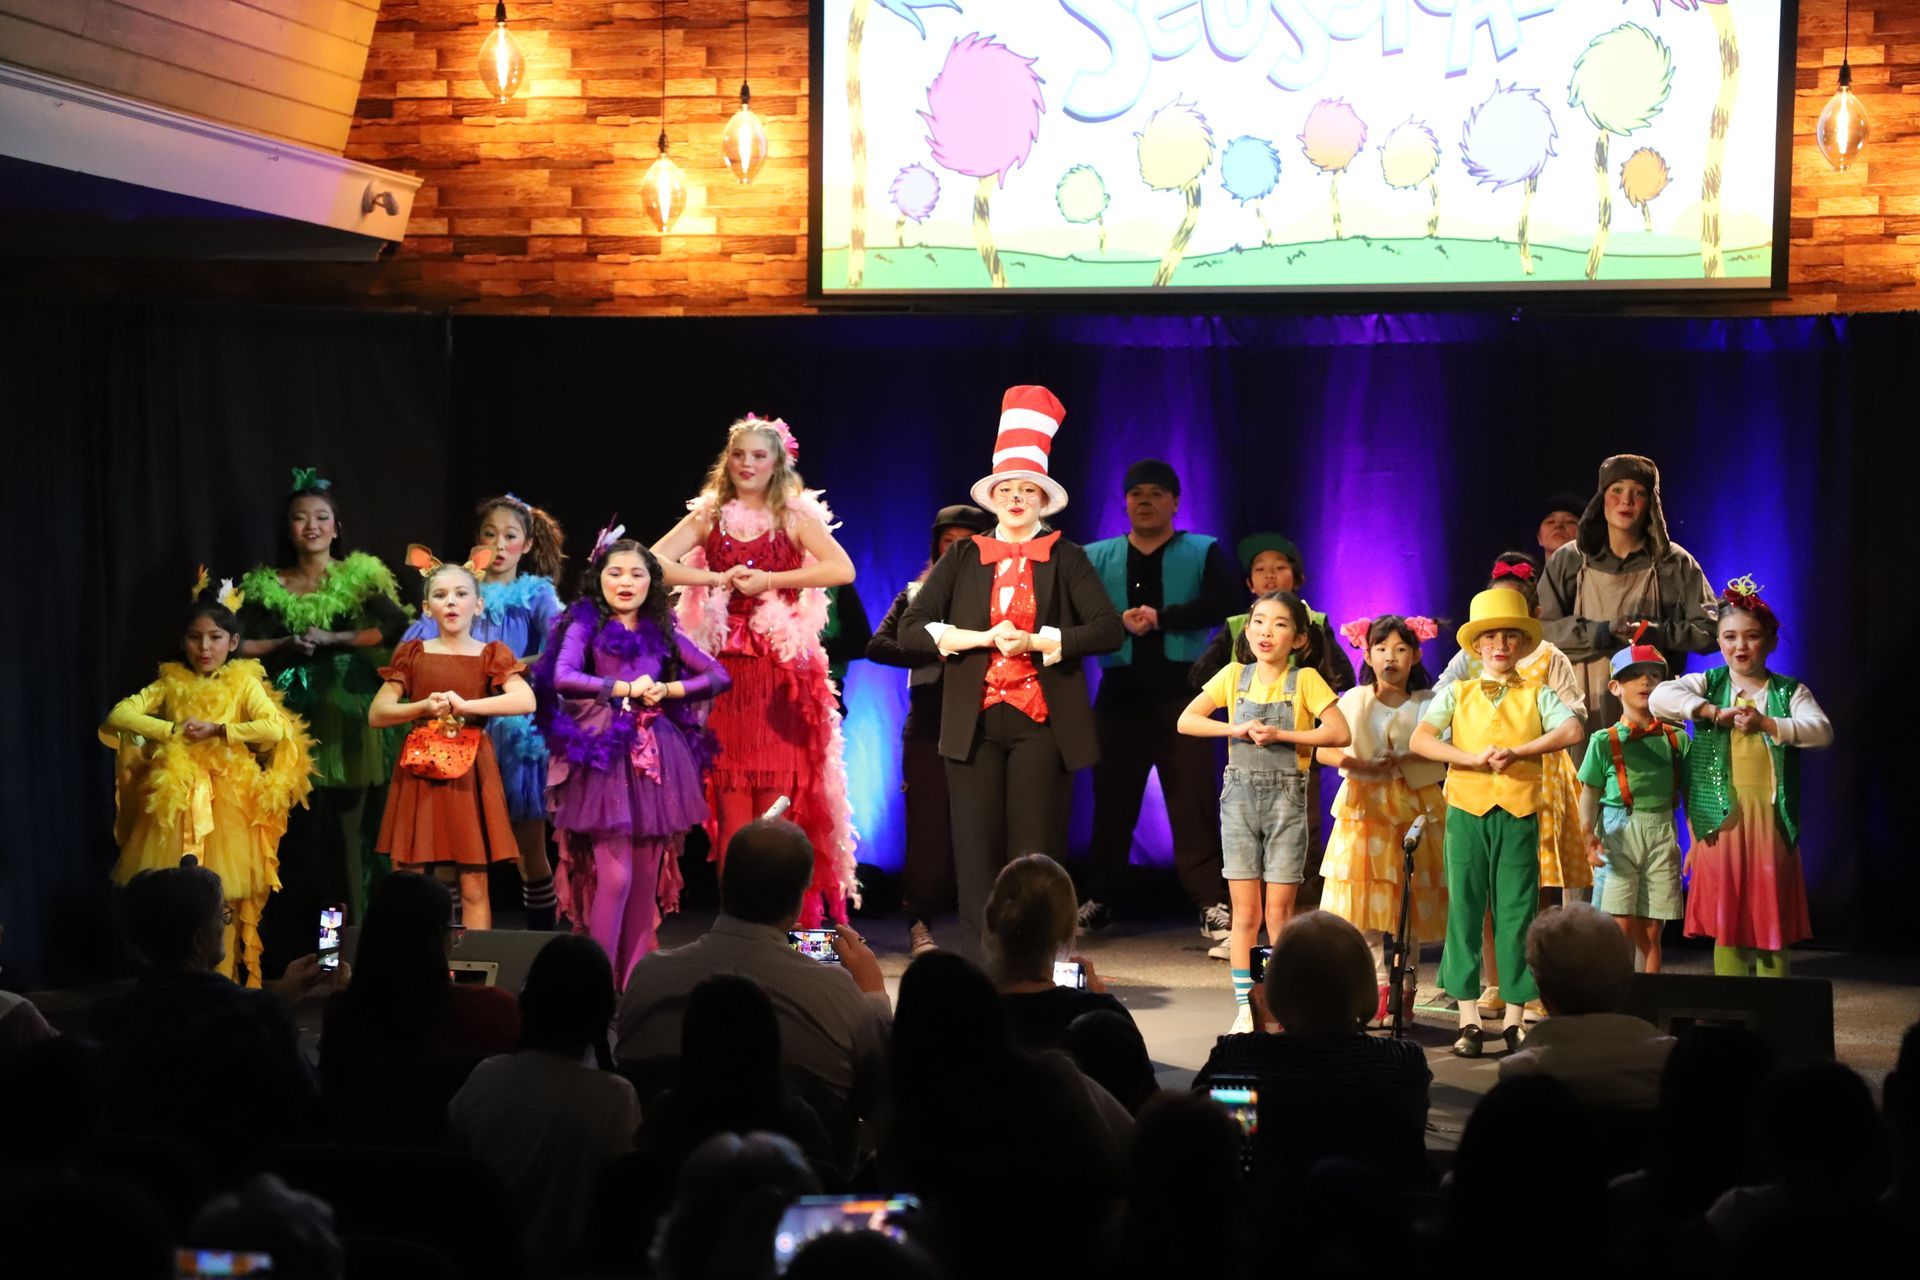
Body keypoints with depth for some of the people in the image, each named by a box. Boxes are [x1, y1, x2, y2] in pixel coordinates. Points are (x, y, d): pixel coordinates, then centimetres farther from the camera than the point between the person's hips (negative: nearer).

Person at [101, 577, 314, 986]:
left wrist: (218, 730, -16)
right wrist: (172, 731, -10)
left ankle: (223, 980, 5)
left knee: (225, 895, -1)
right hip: (176, 801, 2)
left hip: (226, 802, -2)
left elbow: (277, 728, -13)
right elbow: (118, 715, -1)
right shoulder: (171, 683, 9)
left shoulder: (244, 683, 2)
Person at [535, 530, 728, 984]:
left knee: (648, 876, 3)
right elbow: (562, 678, -16)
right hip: (605, 756, -4)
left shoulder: (661, 632, 12)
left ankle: (634, 978, 10)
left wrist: (668, 690, -4)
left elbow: (719, 676, 10)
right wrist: (625, 688, -13)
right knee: (615, 873, -11)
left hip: (656, 756, 4)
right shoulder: (585, 626, 1)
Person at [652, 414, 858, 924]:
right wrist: (715, 579, -10)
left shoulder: (795, 517, 4)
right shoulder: (709, 516, 10)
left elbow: (843, 569, -12)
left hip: (782, 672, -2)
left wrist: (768, 580, -12)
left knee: (781, 798, -7)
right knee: (730, 799, -1)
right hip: (725, 669, 2)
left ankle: (789, 916, -2)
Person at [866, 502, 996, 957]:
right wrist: (936, 653, -12)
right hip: (930, 727, 0)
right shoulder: (917, 595, 10)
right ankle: (920, 923, 6)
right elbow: (878, 646, -1)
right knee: (928, 826, 0)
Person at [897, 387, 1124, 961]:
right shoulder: (964, 557, 11)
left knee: (1036, 850, -2)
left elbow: (1110, 629, -5)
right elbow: (911, 630, 3)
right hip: (975, 722, 2)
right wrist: (982, 637, -9)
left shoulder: (1065, 558, 6)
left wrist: (1036, 641, -14)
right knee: (976, 852, -1)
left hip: (1042, 723, -2)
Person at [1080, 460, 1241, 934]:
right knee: (1112, 798, 6)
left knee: (1194, 799, -4)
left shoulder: (1203, 552, 7)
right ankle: (1099, 900, 15)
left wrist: (1161, 618, -17)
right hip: (1121, 691, 2)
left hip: (1181, 690, -2)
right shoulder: (1097, 557, 11)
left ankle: (1210, 901, -2)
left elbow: (1223, 602, -11)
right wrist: (1120, 622, -19)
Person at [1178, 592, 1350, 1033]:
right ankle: (1245, 1007, 8)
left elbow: (1340, 733, -10)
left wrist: (1281, 735, -15)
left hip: (1286, 798, -2)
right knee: (1245, 912, 3)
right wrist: (1237, 730, -12)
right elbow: (1186, 721, 2)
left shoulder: (1304, 680, -2)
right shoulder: (1235, 675, 5)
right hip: (1240, 795, 2)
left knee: (1279, 913, -1)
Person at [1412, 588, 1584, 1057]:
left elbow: (1572, 731, -10)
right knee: (1464, 911, 0)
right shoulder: (1456, 694, 9)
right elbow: (1420, 740, -5)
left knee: (1517, 913, 1)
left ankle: (1514, 1020, 6)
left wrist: (1517, 751, -19)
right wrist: (1473, 758, -17)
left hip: (1519, 815, 0)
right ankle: (1469, 1020, 4)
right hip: (1466, 811, 0)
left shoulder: (1536, 696, 9)